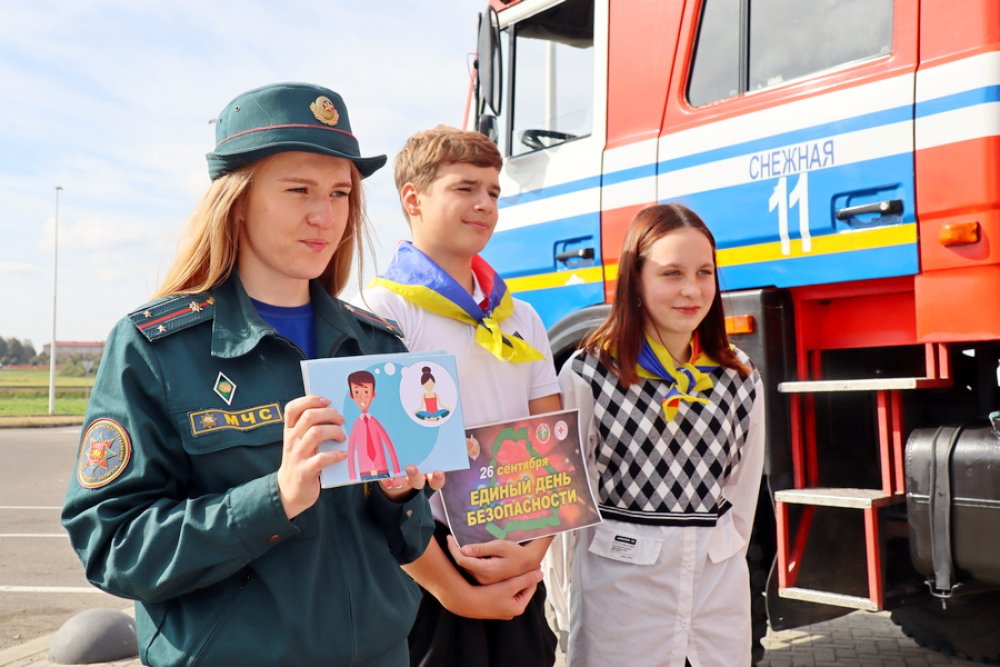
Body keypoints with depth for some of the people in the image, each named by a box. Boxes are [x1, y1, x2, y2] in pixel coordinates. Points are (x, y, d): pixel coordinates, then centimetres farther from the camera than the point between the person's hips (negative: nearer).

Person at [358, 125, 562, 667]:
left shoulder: (521, 318, 11)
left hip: (518, 577, 5)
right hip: (424, 571, -5)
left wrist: (532, 552, -8)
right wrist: (452, 592, -15)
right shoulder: (382, 313, -8)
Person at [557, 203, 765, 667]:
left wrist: (715, 568, 5)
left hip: (721, 589, 4)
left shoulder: (741, 379, 3)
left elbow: (743, 493, 7)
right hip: (620, 592, -3)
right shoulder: (588, 373, -10)